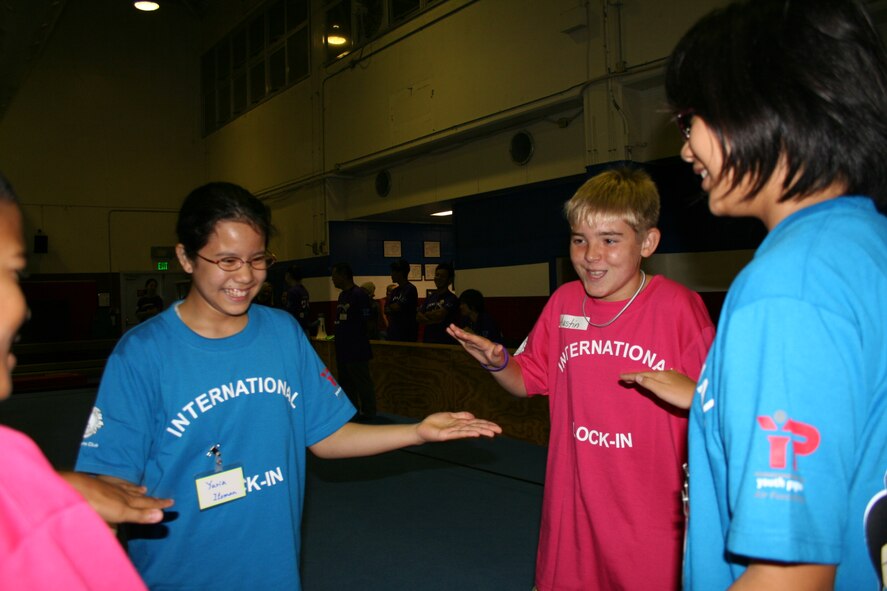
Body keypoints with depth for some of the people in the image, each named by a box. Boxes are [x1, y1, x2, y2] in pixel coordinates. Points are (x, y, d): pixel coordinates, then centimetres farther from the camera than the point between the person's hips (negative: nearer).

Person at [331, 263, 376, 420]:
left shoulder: (359, 295, -13)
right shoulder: (342, 295, 15)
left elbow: (366, 322, -15)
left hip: (357, 349, -10)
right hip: (343, 348, 10)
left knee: (362, 381, -2)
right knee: (345, 381, 16)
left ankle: (368, 412, 7)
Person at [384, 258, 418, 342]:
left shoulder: (410, 289, -11)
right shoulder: (395, 290, 15)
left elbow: (397, 307, -15)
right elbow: (386, 310, 13)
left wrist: (390, 307, 6)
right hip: (393, 331, 8)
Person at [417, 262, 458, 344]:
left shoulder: (451, 298, -7)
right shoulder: (430, 297, 13)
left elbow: (440, 314, -18)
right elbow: (418, 317, 6)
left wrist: (426, 314, 1)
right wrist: (433, 320, -12)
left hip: (444, 341, -6)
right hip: (427, 340, 6)